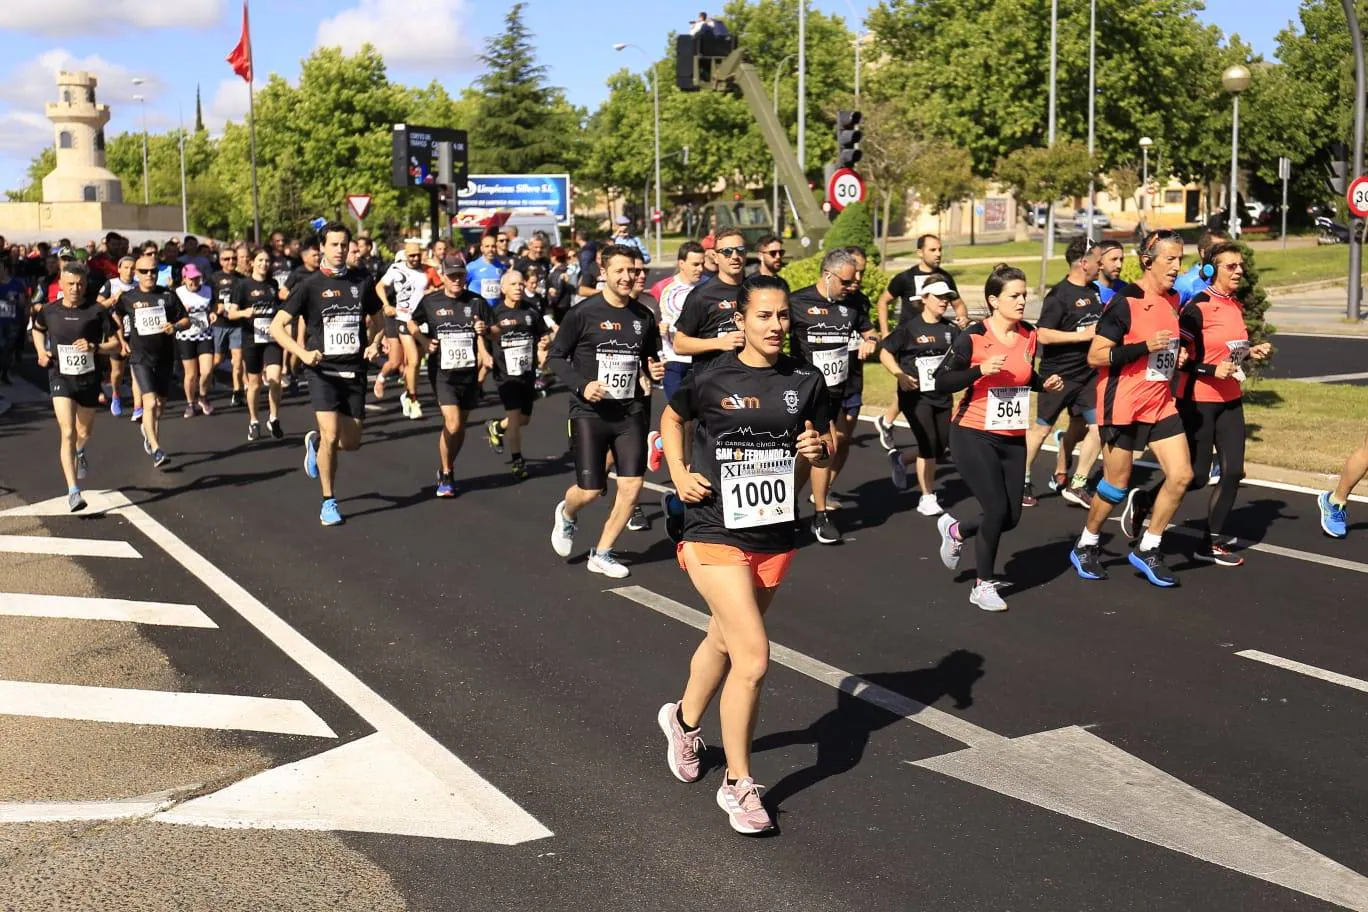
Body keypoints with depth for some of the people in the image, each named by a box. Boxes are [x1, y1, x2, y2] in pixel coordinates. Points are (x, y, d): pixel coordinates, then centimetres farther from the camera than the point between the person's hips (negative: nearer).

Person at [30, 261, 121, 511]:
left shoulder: (97, 311, -8)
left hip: (88, 378, 1)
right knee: (67, 433, -15)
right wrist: (41, 351, 4)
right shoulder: (49, 311, -2)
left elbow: (115, 343, -4)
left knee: (84, 433, 19)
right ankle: (73, 492, -16)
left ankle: (79, 453, 58)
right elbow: (38, 329, 21)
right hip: (60, 377, -1)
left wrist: (95, 347, -22)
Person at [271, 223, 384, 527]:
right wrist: (303, 353, -17)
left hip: (355, 371, 4)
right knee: (331, 437, -15)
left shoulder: (361, 282, 6)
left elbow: (377, 321, 20)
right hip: (323, 371, -3)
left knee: (351, 442, 5)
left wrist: (374, 344, 0)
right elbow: (277, 326, -4)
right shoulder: (310, 286, -4)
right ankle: (329, 502, 4)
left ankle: (315, 441, 40)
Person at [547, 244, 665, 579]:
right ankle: (566, 514, 35)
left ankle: (602, 554, 16)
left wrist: (655, 370, -3)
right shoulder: (583, 313, -7)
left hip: (630, 412, 4)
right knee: (590, 490, -3)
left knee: (632, 486, -3)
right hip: (590, 412, -4)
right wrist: (581, 385, -17)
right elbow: (555, 357, -3)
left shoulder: (644, 317, 6)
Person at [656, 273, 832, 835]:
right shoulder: (711, 380, -9)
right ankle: (737, 784, 3)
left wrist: (818, 450, -14)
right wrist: (679, 475, -2)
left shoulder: (806, 381, 0)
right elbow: (671, 418, 11)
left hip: (775, 536, 5)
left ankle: (684, 720, 52)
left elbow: (823, 451, 9)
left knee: (724, 641, 23)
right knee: (753, 657, -14)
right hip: (715, 533, -4)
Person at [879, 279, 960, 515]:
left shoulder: (951, 330, 5)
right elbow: (885, 353, -7)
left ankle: (900, 459, 36)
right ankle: (927, 498, 5)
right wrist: (900, 375, -19)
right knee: (929, 444, -9)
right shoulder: (910, 327, -8)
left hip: (942, 396, 6)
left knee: (941, 448, 8)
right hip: (915, 395, -5)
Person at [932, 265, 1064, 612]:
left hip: (1013, 439, 6)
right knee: (997, 509, -12)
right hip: (974, 436, -6)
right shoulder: (973, 337, -14)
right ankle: (983, 586, 8)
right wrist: (980, 370, -26)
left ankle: (956, 530, 36)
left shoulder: (1029, 335, 3)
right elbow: (941, 381, -14)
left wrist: (1046, 384, 0)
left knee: (1011, 517, 5)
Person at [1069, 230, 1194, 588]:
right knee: (1116, 484, 3)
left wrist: (1178, 354, 9)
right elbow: (1095, 356, -17)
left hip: (1160, 404, 7)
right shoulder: (1124, 303, -14)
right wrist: (1145, 347, -25)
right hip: (1123, 406, -7)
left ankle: (1147, 550, 13)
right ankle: (1086, 547, 25)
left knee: (1181, 474, -3)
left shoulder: (1173, 300, 9)